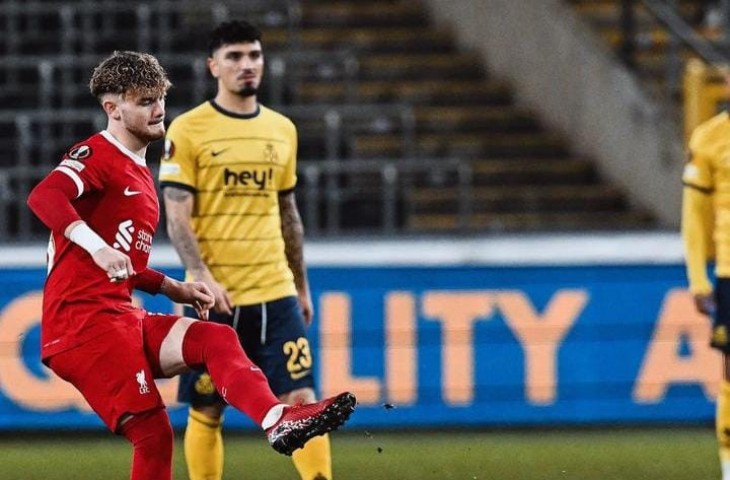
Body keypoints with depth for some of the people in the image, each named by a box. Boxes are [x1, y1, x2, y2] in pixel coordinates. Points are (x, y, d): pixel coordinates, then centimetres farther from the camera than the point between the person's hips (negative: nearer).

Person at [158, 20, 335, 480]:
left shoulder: (282, 129, 11)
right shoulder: (188, 130, -4)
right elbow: (176, 217, -8)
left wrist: (302, 286, 18)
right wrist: (203, 276, -20)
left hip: (274, 292, 3)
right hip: (214, 298, -3)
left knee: (302, 398, -8)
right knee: (206, 411, 4)